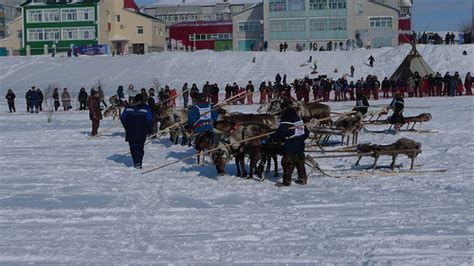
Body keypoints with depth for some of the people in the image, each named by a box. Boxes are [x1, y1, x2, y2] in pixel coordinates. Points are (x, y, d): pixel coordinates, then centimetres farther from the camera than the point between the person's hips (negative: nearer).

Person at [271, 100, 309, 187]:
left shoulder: (285, 122, -16)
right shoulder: (299, 120, 10)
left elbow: (280, 135, -19)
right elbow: (306, 133, 17)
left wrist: (271, 137, -6)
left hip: (290, 148, -8)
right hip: (300, 146, 8)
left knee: (287, 163, -2)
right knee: (300, 162, 17)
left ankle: (286, 181, -3)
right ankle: (303, 178, 22)